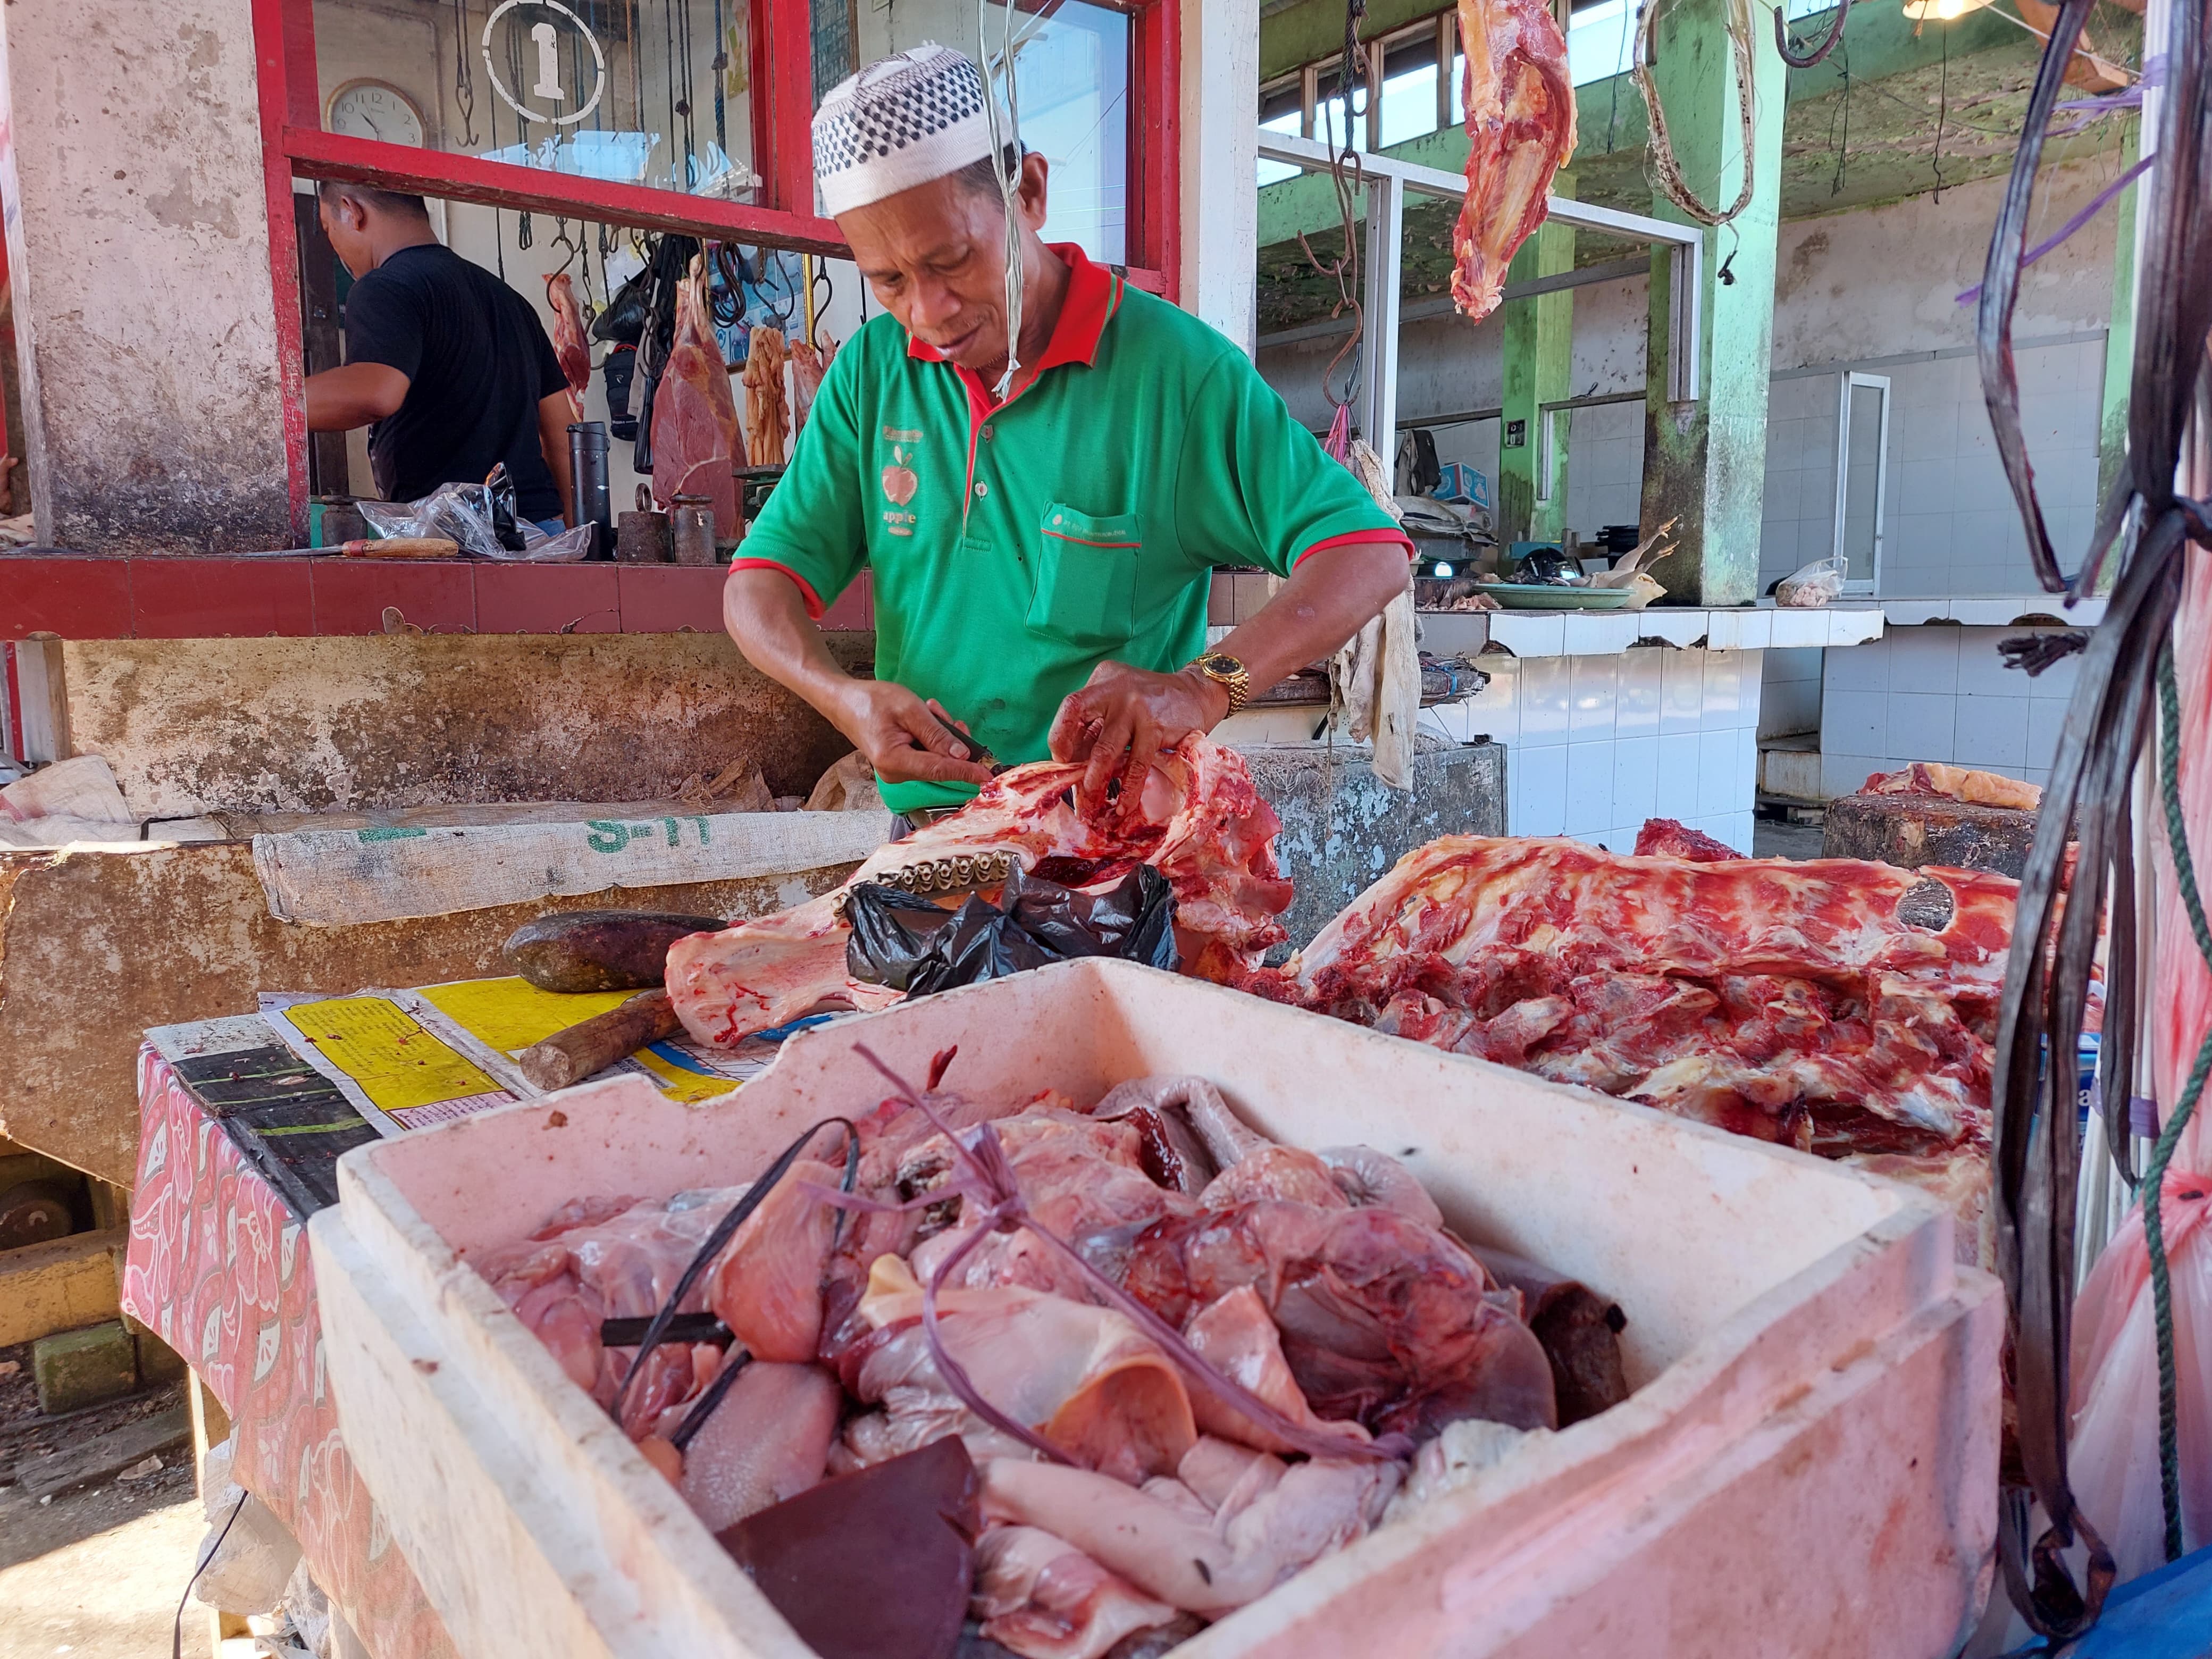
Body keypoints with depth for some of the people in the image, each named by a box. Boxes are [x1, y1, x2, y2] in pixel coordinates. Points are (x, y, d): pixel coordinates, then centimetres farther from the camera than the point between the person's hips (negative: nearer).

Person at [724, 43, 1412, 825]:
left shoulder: (1178, 368, -6)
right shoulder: (871, 369, 8)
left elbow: (1372, 555, -8)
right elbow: (761, 587, 10)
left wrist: (1205, 689, -24)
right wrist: (843, 696, -12)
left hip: (1122, 839, -2)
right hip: (927, 838, 3)